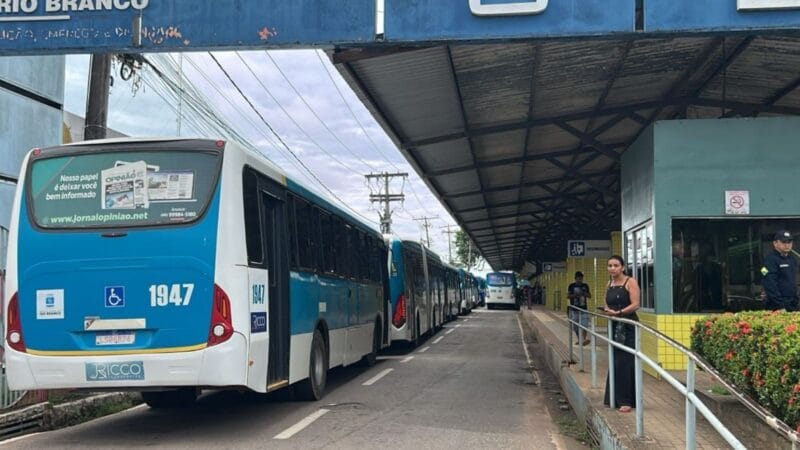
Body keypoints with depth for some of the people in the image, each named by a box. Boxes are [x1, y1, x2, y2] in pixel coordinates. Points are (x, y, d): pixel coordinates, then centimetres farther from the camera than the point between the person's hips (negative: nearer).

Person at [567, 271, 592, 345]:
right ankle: (579, 339, 19)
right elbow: (568, 296, -1)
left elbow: (590, 296, 14)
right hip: (574, 309, -1)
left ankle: (584, 338, -17)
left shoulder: (585, 286, 8)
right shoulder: (572, 286, 1)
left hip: (583, 308, 1)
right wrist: (575, 295, -18)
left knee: (584, 324, -13)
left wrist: (585, 294, -7)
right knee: (575, 326, 5)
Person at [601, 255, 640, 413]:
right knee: (614, 362, 6)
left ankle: (626, 400, -5)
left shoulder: (630, 282, -5)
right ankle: (615, 399, 12)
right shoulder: (609, 284, 15)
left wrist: (618, 312, -23)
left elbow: (635, 304, -13)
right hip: (614, 327, 6)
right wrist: (606, 310, -2)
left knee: (625, 362, -8)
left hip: (628, 327, -6)